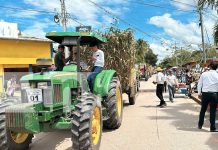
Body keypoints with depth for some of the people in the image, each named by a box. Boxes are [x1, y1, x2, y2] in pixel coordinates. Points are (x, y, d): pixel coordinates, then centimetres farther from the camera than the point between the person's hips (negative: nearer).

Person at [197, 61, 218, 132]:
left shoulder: (204, 74, -1)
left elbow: (199, 84, 1)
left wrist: (199, 92, 8)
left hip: (205, 93, 1)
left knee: (203, 109, 14)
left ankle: (200, 125, 24)